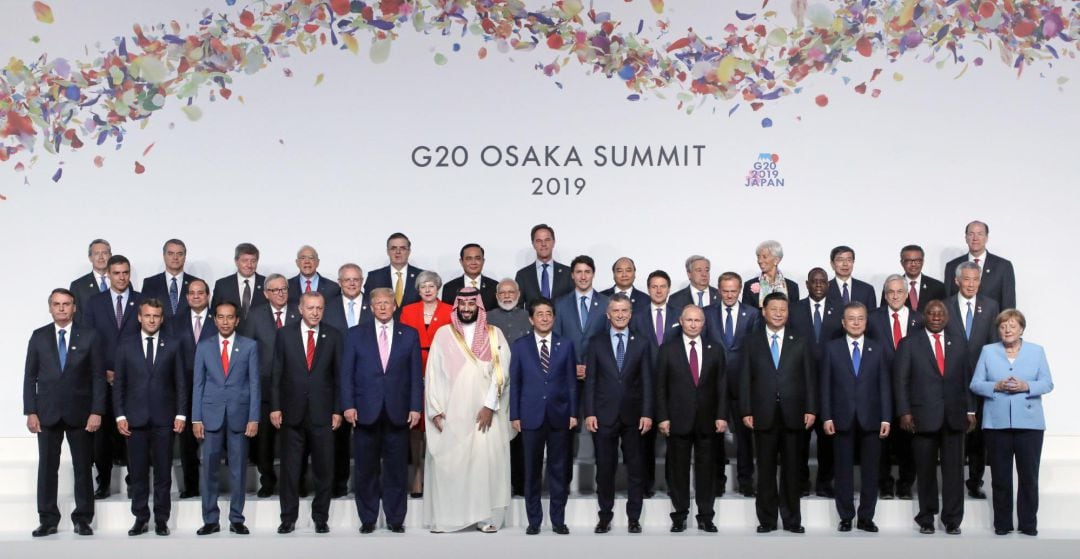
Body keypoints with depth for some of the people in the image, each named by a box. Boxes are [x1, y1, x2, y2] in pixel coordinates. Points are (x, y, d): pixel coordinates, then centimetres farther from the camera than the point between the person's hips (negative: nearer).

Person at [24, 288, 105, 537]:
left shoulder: (89, 336, 2)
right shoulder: (39, 337, 6)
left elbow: (98, 376, 0)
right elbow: (30, 377, 6)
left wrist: (96, 412, -8)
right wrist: (30, 412, -3)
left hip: (80, 413, -1)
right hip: (47, 413, 1)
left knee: (83, 467, 3)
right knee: (47, 467, 4)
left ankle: (83, 519, 11)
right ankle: (48, 520, 11)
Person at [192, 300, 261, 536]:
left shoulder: (249, 346, 3)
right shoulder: (204, 346, 7)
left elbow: (254, 383, 1)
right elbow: (198, 383, 6)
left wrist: (254, 418, -5)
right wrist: (196, 419, 0)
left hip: (239, 415, -1)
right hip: (211, 415, 1)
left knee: (238, 470, 4)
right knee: (209, 469, 2)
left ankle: (236, 519, 12)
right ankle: (210, 520, 10)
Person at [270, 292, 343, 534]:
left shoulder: (333, 336, 3)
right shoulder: (285, 334, 3)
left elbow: (339, 375, 3)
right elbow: (276, 373, 3)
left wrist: (338, 410, -1)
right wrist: (275, 407, -3)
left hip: (322, 413, 0)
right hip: (292, 412, 0)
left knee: (324, 469, 5)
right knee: (290, 468, 6)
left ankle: (320, 517, 17)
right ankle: (288, 518, 16)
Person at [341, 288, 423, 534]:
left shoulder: (410, 335, 8)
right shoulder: (355, 334, 7)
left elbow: (416, 374, 5)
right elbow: (347, 373, 4)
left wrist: (415, 407, -2)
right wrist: (348, 405, -5)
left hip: (398, 412, 0)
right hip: (366, 411, 0)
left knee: (396, 468, 5)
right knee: (366, 469, 5)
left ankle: (395, 519, 14)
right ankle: (367, 519, 15)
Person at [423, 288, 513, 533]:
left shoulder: (494, 334, 6)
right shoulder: (443, 334, 6)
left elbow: (501, 371, -3)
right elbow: (433, 372, 3)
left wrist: (490, 405, -12)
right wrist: (435, 409, -5)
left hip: (485, 412, 0)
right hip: (450, 412, 0)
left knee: (486, 460, -2)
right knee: (446, 463, -1)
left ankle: (486, 516, 4)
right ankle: (443, 517, 5)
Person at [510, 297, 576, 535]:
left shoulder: (566, 345, 6)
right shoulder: (520, 345, 4)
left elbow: (571, 381, 5)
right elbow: (515, 382, 3)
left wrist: (573, 413, 0)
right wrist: (515, 415, -1)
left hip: (559, 416, 1)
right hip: (531, 416, 0)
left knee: (558, 470, 6)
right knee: (532, 471, 5)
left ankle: (558, 520, 14)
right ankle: (534, 520, 13)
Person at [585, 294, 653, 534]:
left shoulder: (642, 344, 6)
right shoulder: (597, 343, 6)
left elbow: (647, 381, 3)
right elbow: (590, 380, 3)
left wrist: (647, 413, -6)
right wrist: (589, 413, -5)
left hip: (633, 416, 0)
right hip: (604, 415, 0)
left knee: (635, 469, 5)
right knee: (604, 469, 4)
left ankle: (634, 518, 14)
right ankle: (605, 516, 15)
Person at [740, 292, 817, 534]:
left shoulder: (800, 343, 9)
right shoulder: (752, 343, 7)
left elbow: (809, 378, 5)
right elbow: (745, 380, 3)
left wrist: (811, 409, -3)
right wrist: (746, 411, -4)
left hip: (793, 415, 0)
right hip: (764, 415, 0)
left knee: (791, 470, 6)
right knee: (766, 470, 4)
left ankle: (792, 520, 14)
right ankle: (767, 520, 12)